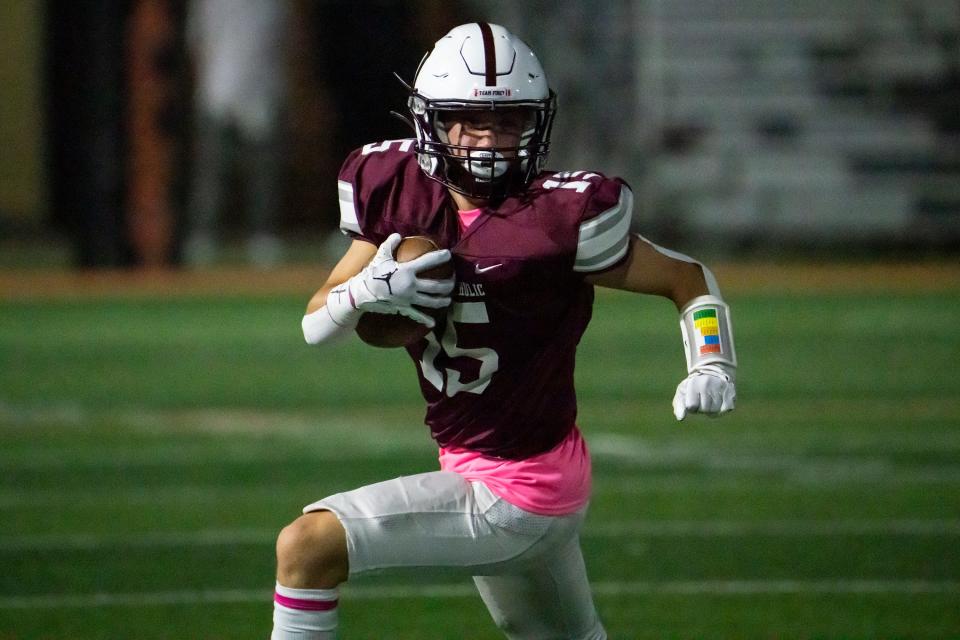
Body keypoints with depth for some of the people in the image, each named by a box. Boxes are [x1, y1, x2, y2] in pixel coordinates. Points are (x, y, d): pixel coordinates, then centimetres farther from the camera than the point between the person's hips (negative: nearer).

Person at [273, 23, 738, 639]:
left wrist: (711, 369, -24)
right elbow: (316, 326, 4)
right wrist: (365, 291, -18)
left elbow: (690, 280, -6)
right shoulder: (401, 191, -2)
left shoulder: (559, 218, -20)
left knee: (308, 547, -16)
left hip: (514, 497, -8)